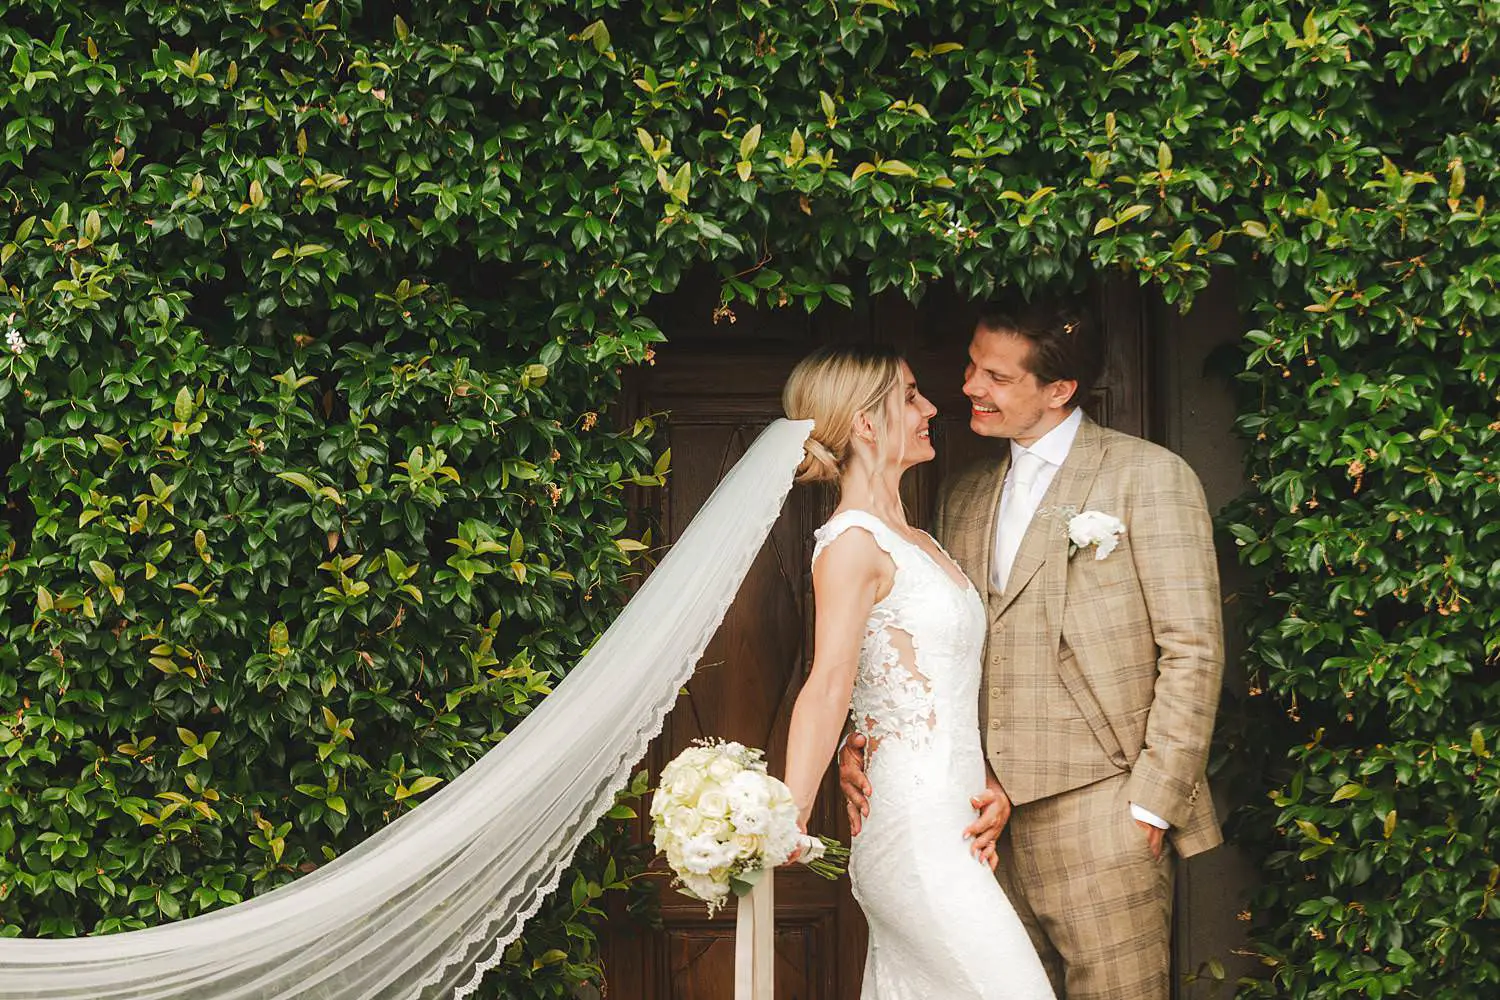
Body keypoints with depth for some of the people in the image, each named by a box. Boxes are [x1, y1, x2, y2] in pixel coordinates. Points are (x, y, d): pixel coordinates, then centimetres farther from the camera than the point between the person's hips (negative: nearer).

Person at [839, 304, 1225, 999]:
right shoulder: (963, 496, 17)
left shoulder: (1148, 475, -2)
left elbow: (1192, 652, -6)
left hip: (1100, 818, -5)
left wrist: (1152, 804, -11)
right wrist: (866, 740, 0)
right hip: (991, 820, 6)